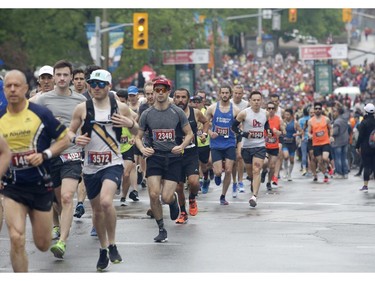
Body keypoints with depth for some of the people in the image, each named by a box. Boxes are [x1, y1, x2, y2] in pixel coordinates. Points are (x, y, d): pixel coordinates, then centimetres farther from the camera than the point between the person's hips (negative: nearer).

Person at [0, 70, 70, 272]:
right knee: (16, 239, -18)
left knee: (42, 245, 10)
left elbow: (64, 139, -2)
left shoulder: (41, 114, -8)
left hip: (41, 186, -1)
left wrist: (45, 155, -16)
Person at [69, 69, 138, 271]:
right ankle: (103, 250, 31)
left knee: (106, 201, -26)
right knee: (97, 210, 11)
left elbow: (136, 132, 12)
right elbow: (69, 131, 8)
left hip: (113, 164, -2)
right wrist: (75, 139, -15)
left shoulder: (120, 107, 0)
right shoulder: (82, 108, 0)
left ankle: (112, 245, -9)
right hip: (90, 167, 3)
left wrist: (130, 124, -11)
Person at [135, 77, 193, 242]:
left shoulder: (177, 112, 0)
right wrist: (142, 148, -10)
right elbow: (138, 137, 11)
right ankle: (161, 230, 6)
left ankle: (174, 199, 30)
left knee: (166, 198, -10)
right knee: (154, 194, -13)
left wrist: (182, 146, -12)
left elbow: (189, 134, 6)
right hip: (154, 157, 1)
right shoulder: (147, 114, 3)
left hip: (173, 158, -1)